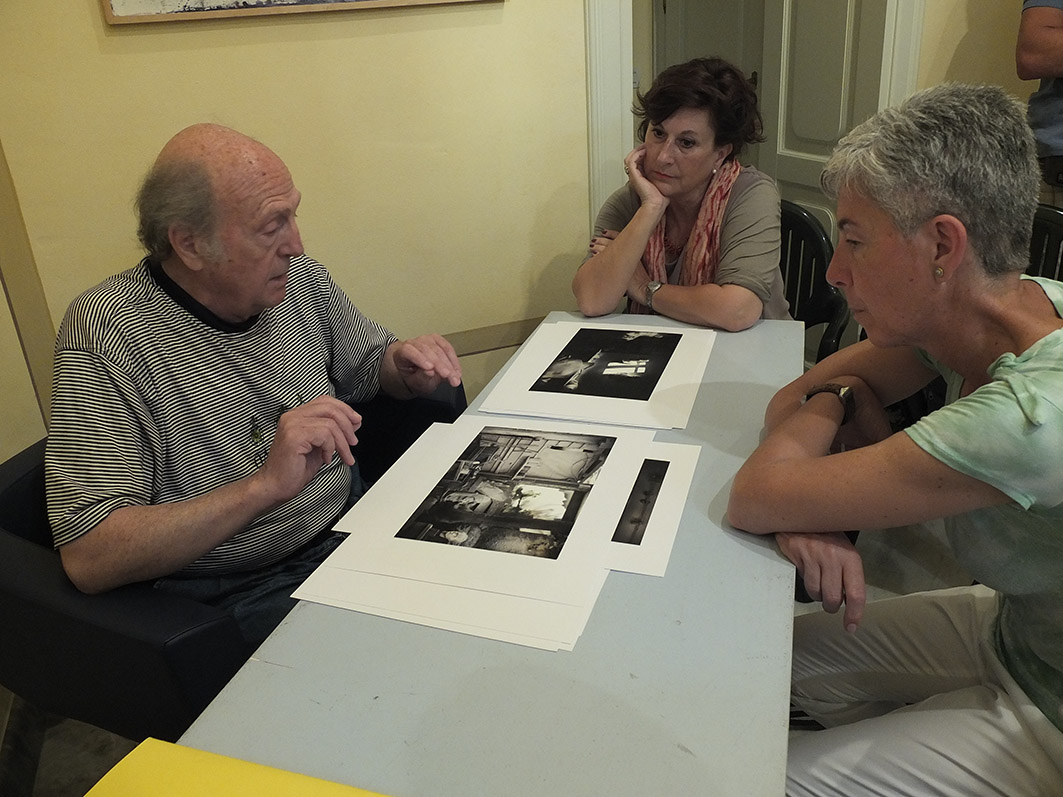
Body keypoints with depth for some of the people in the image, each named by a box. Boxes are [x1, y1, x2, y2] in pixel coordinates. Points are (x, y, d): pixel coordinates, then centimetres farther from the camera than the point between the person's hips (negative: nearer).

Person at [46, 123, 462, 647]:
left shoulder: (297, 278, -1)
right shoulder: (107, 334, -17)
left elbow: (370, 362, 17)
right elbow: (88, 558, -24)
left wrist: (406, 365, -8)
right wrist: (265, 486, -35)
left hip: (353, 522, 6)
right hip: (239, 595, -6)